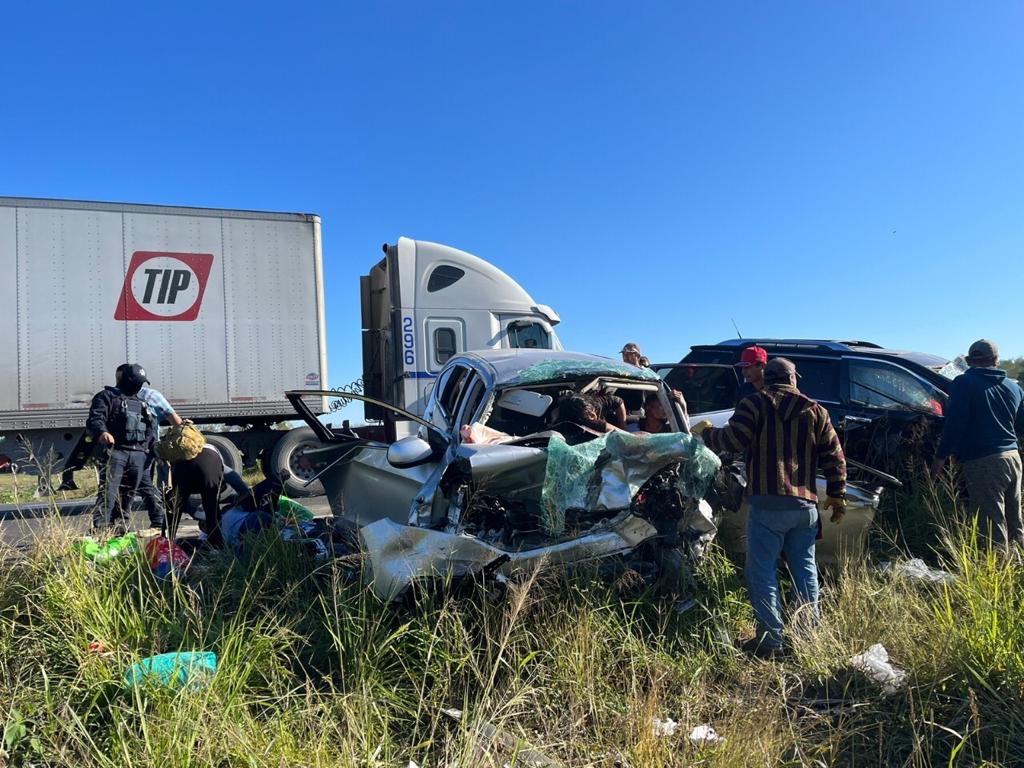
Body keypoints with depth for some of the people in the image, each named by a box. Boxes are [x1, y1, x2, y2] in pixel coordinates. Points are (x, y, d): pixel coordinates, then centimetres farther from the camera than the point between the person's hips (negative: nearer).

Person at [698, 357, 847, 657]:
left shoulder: (754, 404, -3)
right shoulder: (814, 410, 11)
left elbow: (732, 441, -14)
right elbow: (834, 456, 12)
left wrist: (706, 432, 4)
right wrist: (837, 495, 21)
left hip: (768, 504, -5)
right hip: (806, 505, 5)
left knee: (762, 570, 0)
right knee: (805, 568, 16)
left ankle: (770, 639, -2)